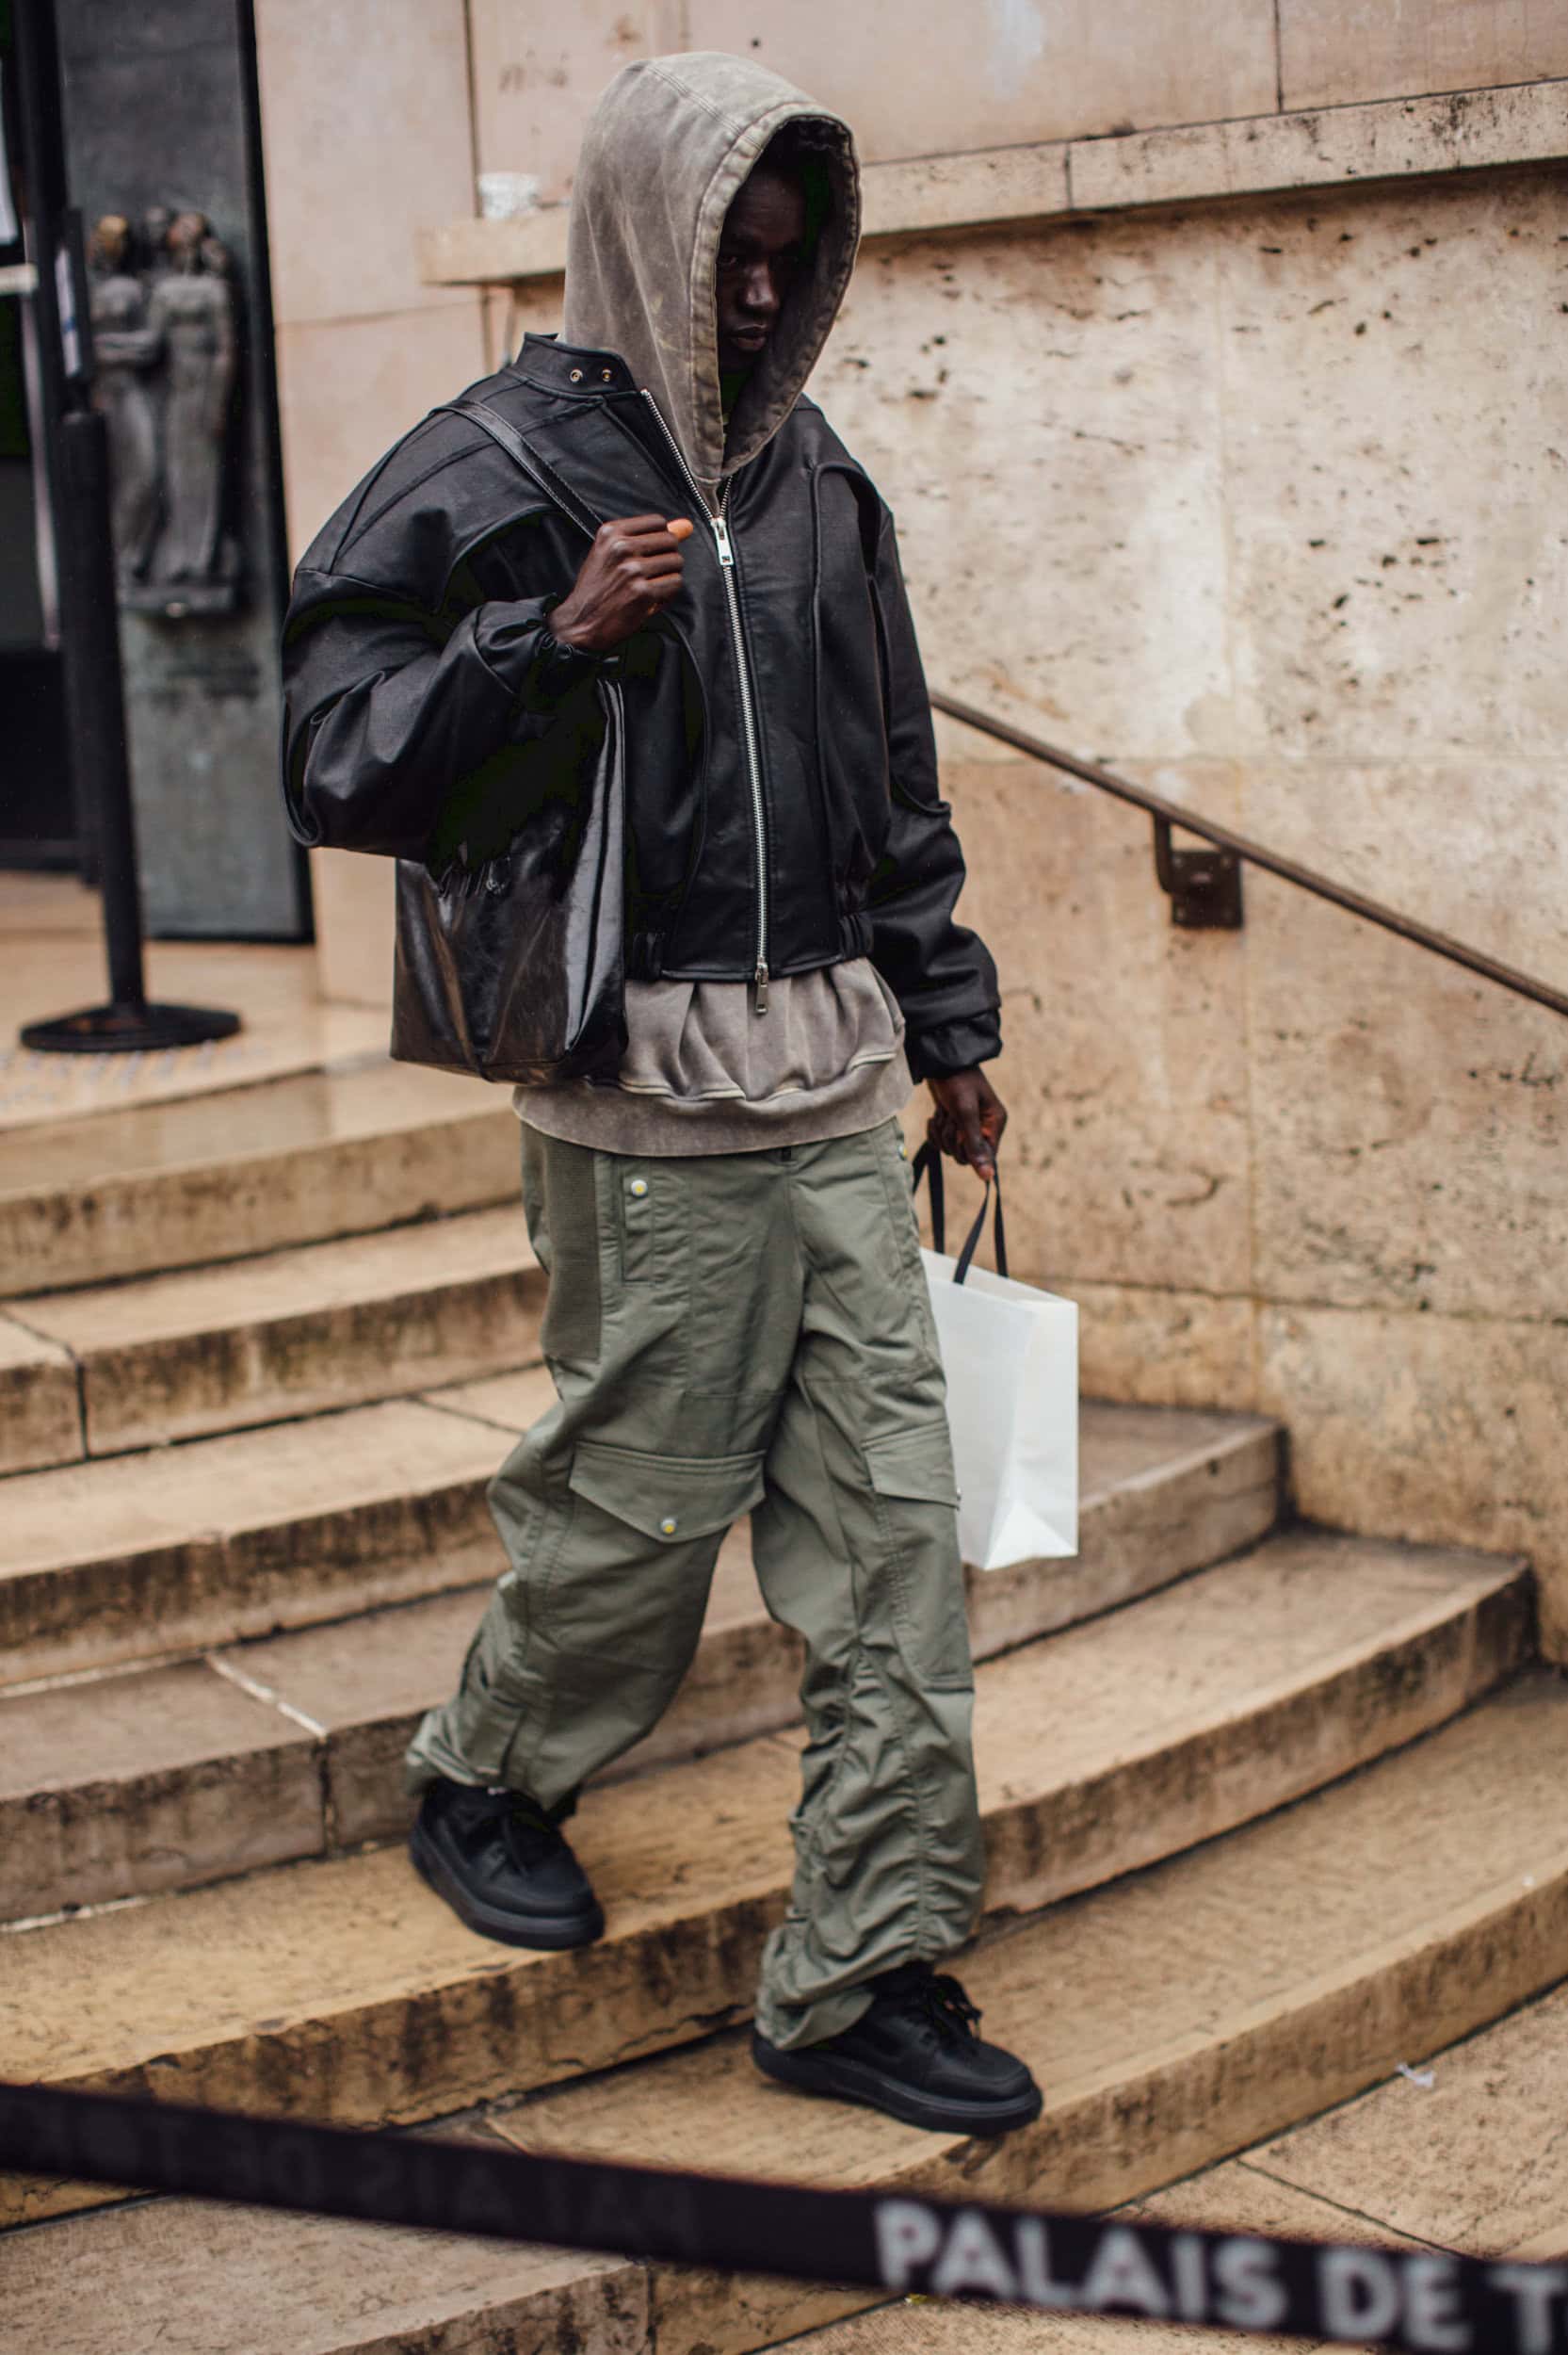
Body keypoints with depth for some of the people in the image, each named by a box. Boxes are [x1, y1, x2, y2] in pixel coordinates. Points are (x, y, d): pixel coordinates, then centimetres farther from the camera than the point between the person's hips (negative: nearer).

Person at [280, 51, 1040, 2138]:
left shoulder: (814, 478, 13)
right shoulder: (490, 475, -5)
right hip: (648, 1102, -6)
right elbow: (336, 765, -9)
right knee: (640, 1498, 4)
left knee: (893, 1525, 3)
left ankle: (865, 1973, 12)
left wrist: (948, 1023, 20)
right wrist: (554, 644, -21)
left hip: (838, 1089, 6)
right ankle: (481, 1788, 34)